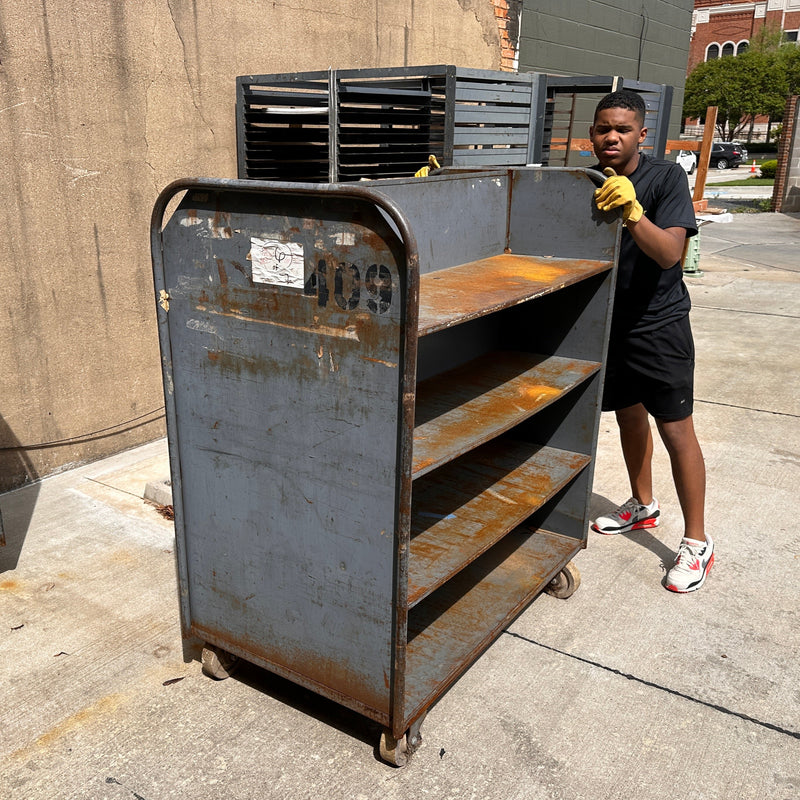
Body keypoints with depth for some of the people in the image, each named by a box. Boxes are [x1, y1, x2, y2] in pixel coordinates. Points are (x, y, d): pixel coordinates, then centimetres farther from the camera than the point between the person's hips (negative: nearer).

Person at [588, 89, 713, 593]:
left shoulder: (666, 178, -13)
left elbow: (669, 253, -23)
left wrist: (632, 211, -41)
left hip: (659, 324, -5)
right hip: (609, 322, 5)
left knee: (676, 429, -4)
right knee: (629, 415, 18)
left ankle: (697, 542, 9)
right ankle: (643, 506, 38)